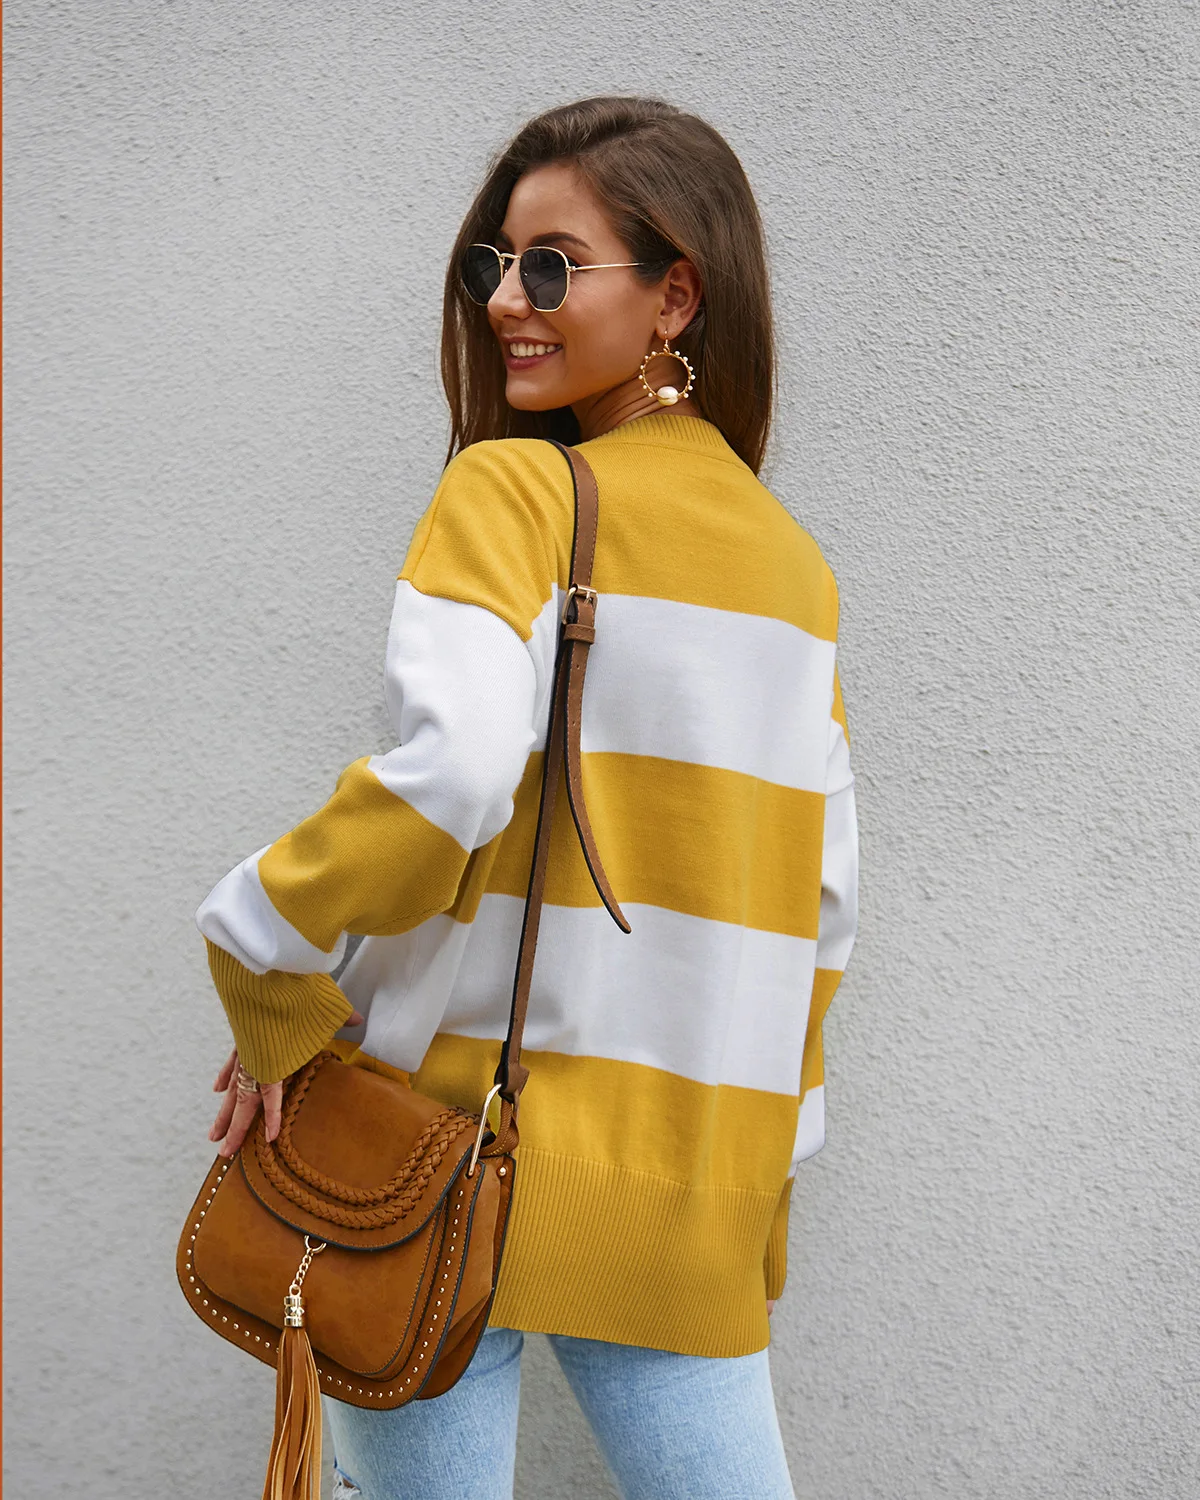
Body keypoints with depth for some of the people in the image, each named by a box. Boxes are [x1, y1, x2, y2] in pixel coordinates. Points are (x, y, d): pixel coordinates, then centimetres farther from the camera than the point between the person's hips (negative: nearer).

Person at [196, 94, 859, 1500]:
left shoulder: (510, 489, -8)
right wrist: (765, 1160, 18)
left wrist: (268, 985, -12)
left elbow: (451, 769, -25)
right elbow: (818, 897, 11)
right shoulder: (795, 567, 11)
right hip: (692, 1189, 6)